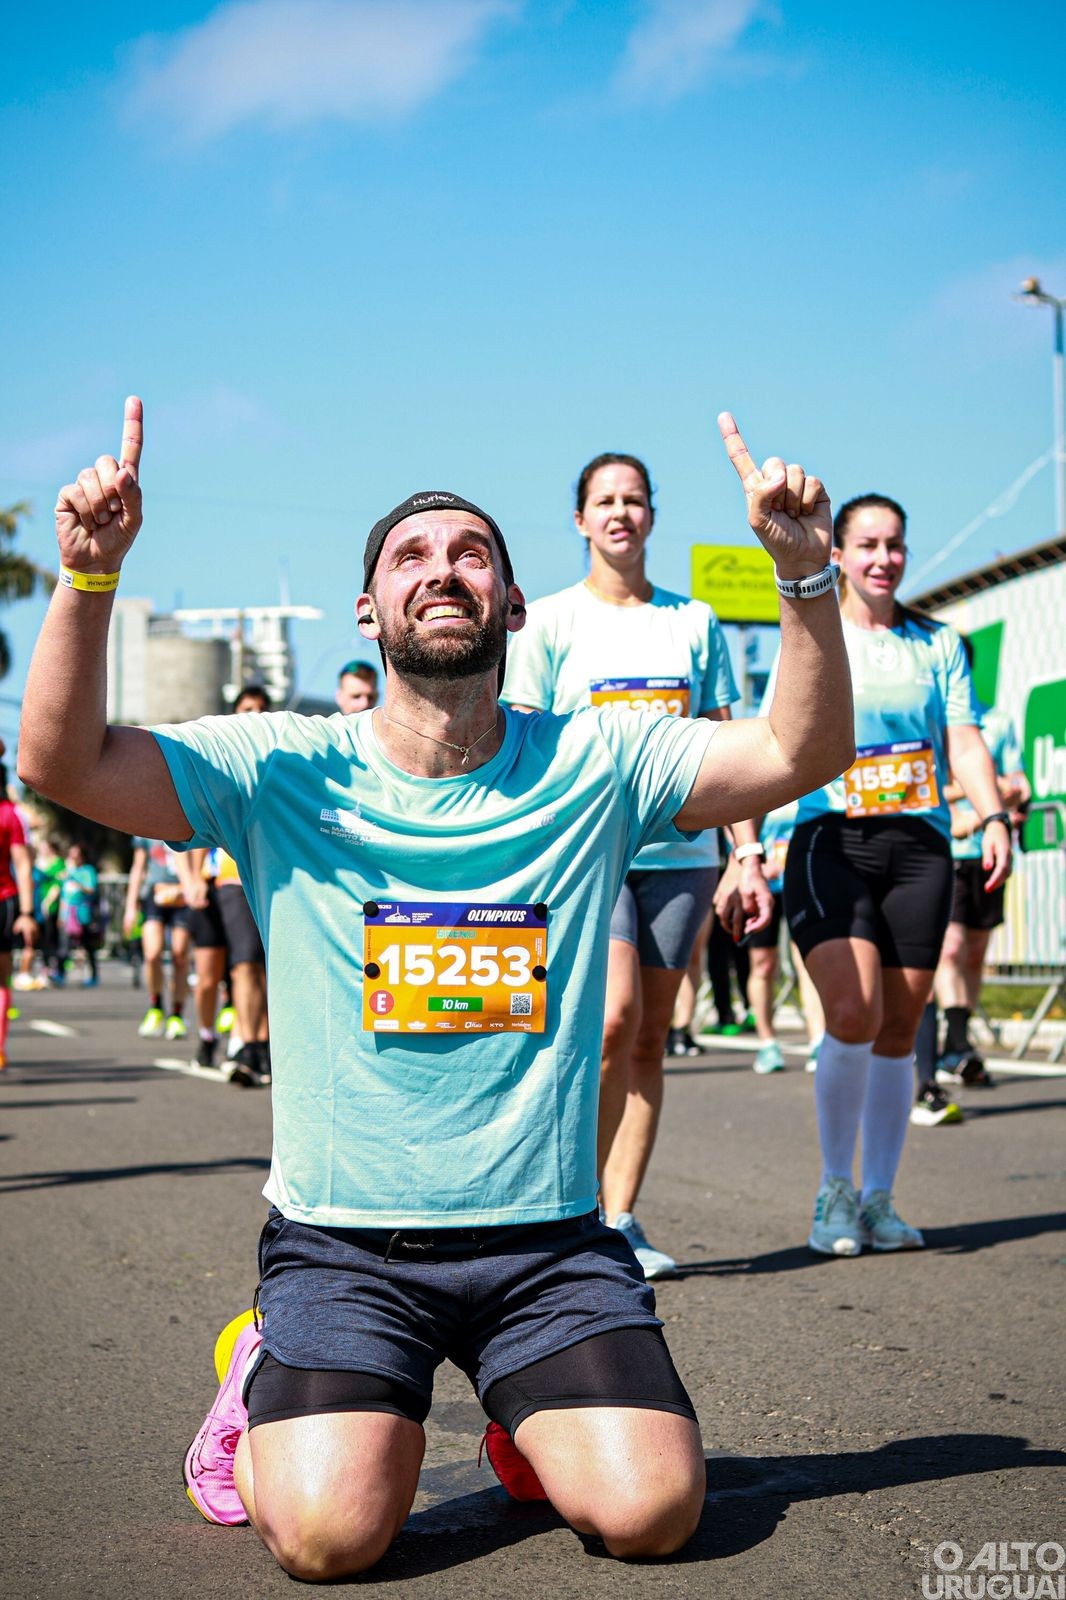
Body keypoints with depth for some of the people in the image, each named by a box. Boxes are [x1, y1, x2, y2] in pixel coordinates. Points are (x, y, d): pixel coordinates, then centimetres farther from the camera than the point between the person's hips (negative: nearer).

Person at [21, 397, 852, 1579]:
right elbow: (63, 764, -11)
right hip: (341, 1240, -1)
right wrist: (87, 576, -25)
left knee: (652, 1511, -14)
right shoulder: (285, 771, -3)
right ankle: (267, 1381, 15)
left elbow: (802, 754, -6)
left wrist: (805, 573, -20)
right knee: (330, 1533, -20)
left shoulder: (592, 765, 1)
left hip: (548, 1238, 2)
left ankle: (528, 1412, 20)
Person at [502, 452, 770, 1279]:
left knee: (650, 1038, 3)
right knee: (614, 1017, -18)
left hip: (678, 848, 3)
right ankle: (583, 1201, -1)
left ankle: (621, 1216, 10)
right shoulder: (552, 620, 4)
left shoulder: (695, 621, 12)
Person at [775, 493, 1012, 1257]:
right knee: (853, 1016, -17)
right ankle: (835, 1192, 0)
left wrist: (993, 816, -10)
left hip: (918, 843, 3)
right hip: (832, 840, -3)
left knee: (899, 1029, 4)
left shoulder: (937, 644, 14)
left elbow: (964, 739, 7)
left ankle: (879, 1200, 15)